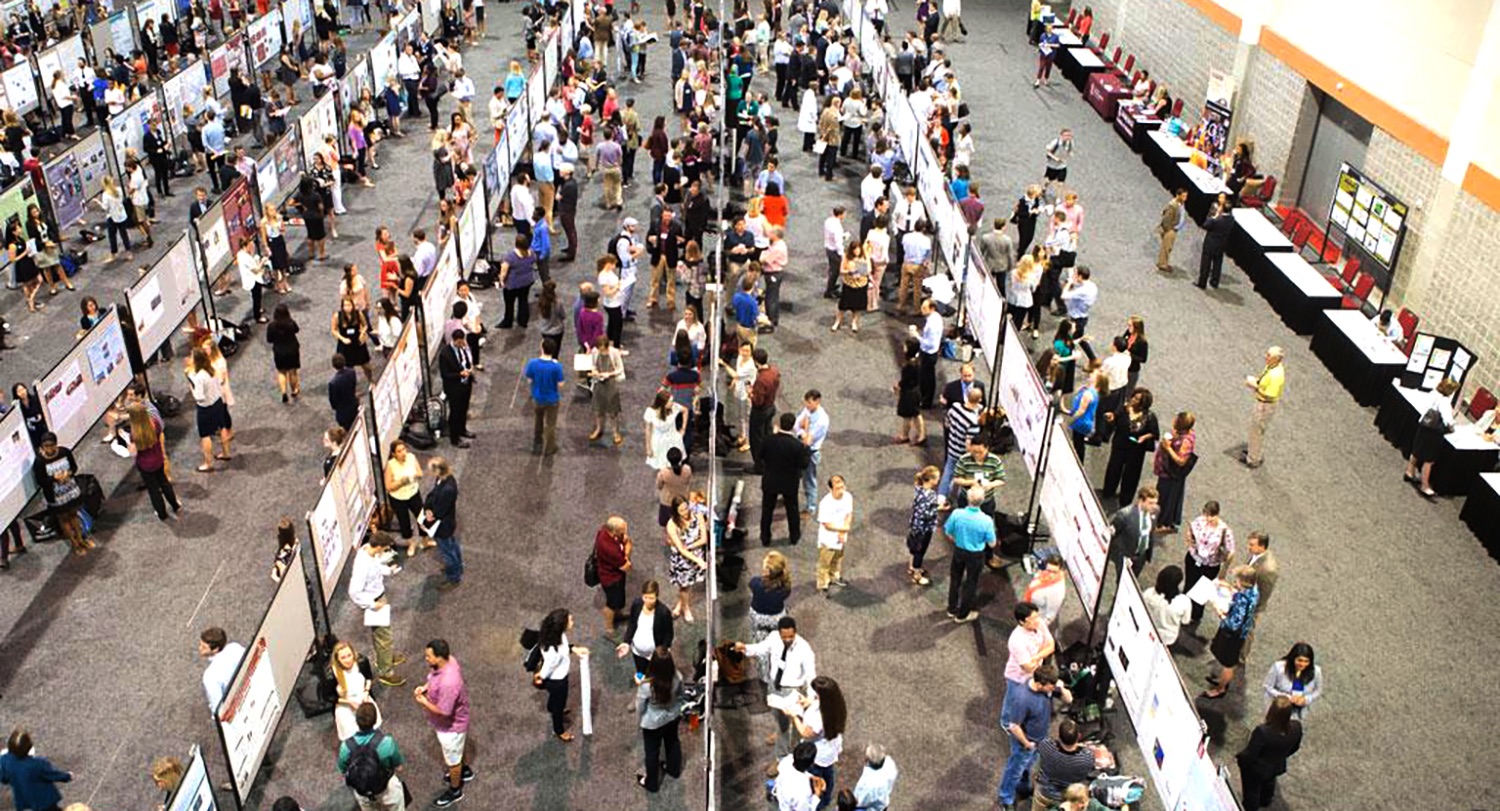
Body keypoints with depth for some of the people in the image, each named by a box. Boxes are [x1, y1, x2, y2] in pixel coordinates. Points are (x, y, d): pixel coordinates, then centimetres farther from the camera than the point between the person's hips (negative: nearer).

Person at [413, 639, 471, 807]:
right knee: (456, 751, 34)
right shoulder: (446, 661, -17)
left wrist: (424, 702, -20)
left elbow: (443, 711, -33)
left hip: (451, 725, -8)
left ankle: (455, 791, 43)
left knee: (452, 759, 19)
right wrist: (425, 686, -9)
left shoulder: (448, 683, -44)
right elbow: (434, 678, 7)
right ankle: (464, 771, 61)